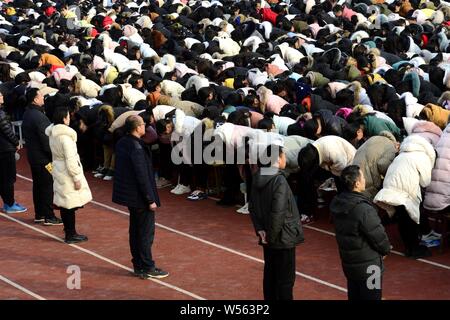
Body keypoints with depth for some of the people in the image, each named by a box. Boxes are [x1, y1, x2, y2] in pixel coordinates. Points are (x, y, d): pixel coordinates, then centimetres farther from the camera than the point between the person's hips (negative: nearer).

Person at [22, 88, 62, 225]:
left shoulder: (27, 114, 7)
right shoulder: (38, 116, -23)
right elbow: (45, 138, -23)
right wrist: (52, 154, -15)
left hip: (32, 155, 10)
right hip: (43, 157, -10)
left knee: (38, 184, 16)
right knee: (48, 185, -2)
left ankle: (39, 214, 22)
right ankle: (49, 217, 2)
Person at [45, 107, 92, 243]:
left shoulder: (53, 133, 5)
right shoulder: (65, 136, -22)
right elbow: (70, 159, -23)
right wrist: (77, 178, -17)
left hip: (58, 170, 9)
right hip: (67, 173, -9)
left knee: (64, 204, 16)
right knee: (71, 205, -1)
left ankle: (69, 231, 25)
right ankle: (71, 235, 4)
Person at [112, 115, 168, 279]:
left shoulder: (121, 143, 4)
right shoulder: (136, 148, -24)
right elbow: (142, 176, -23)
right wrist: (150, 200, -17)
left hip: (128, 194, 9)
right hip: (139, 197, -9)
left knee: (135, 230, 17)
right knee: (146, 233, 1)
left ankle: (138, 266, 25)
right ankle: (147, 268, 8)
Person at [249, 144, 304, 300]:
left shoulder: (258, 178, 2)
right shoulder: (279, 181, -22)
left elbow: (252, 207, 7)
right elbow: (278, 212, -26)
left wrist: (260, 229, 3)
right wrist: (272, 236, -15)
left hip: (268, 239, 8)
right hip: (283, 239, -8)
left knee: (270, 275, 18)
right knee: (285, 279, 3)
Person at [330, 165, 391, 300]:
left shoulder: (336, 203, -4)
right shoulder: (364, 209, -29)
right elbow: (378, 236, -21)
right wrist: (386, 249, 0)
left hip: (348, 262, 8)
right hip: (368, 266, -8)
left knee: (354, 296, 20)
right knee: (370, 296, 6)